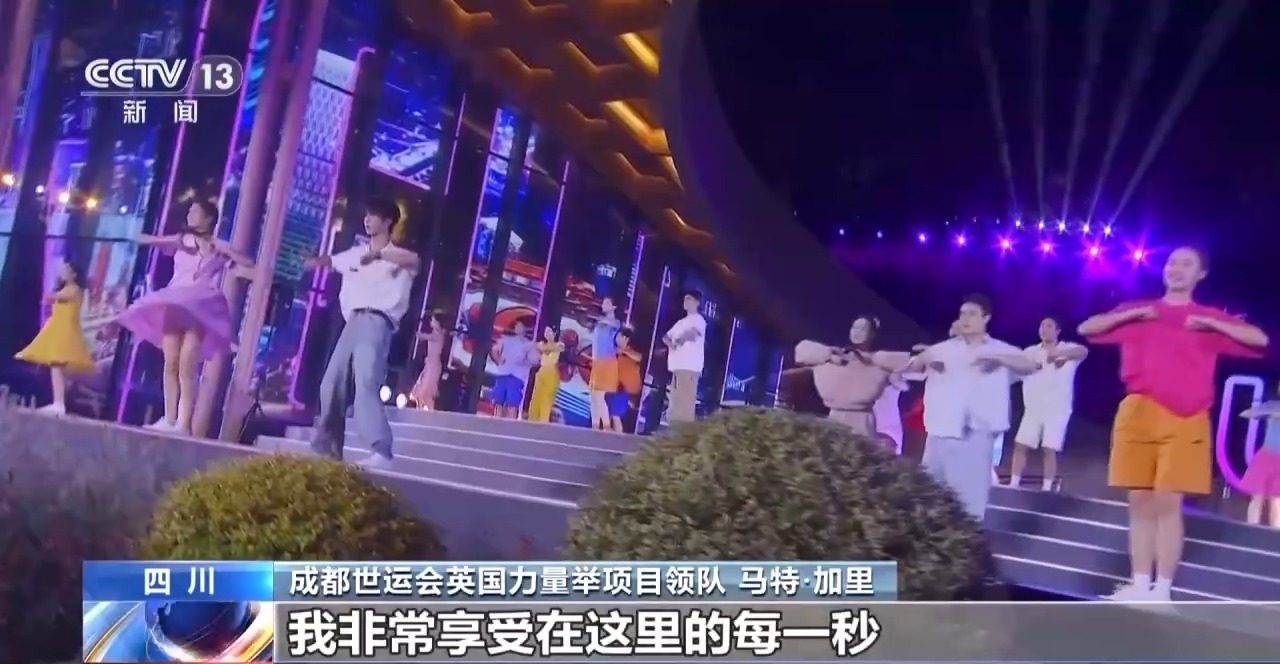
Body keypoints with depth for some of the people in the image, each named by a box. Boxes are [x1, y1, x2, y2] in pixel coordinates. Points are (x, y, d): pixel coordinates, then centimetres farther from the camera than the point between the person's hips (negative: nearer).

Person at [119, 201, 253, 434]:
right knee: (170, 364, 0)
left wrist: (224, 249, -6)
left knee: (186, 366, -13)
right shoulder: (181, 240, 15)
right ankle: (169, 419, 3)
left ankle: (183, 423, -16)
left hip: (200, 309, -4)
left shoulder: (219, 248, 8)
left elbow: (249, 265, 1)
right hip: (174, 304, 4)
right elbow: (148, 240, 5)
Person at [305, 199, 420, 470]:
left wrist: (379, 254, -32)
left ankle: (382, 452, -33)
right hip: (353, 322, 7)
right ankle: (327, 447, 17)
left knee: (366, 383, -24)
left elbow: (415, 261, -21)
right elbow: (330, 261, 43)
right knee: (332, 385, 5)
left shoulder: (395, 254, 4)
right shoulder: (355, 254, 23)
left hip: (377, 322, -7)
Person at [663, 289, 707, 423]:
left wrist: (677, 340, -8)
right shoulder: (681, 322, 27)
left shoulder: (698, 320, 1)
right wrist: (670, 343, 3)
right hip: (677, 365, 9)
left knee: (685, 401, -17)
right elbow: (666, 336, 25)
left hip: (689, 366, -9)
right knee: (675, 401, 6)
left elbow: (691, 333, -20)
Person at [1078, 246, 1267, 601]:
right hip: (1139, 415, 2)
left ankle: (1162, 589, -5)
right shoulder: (1138, 312, 15)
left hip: (1184, 421, -2)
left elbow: (1259, 340, 1)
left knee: (1168, 503, -8)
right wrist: (1132, 314, -1)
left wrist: (1210, 323, -6)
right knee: (1140, 501, 2)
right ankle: (1140, 584, 7)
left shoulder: (1211, 319, 12)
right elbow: (1086, 329, 9)